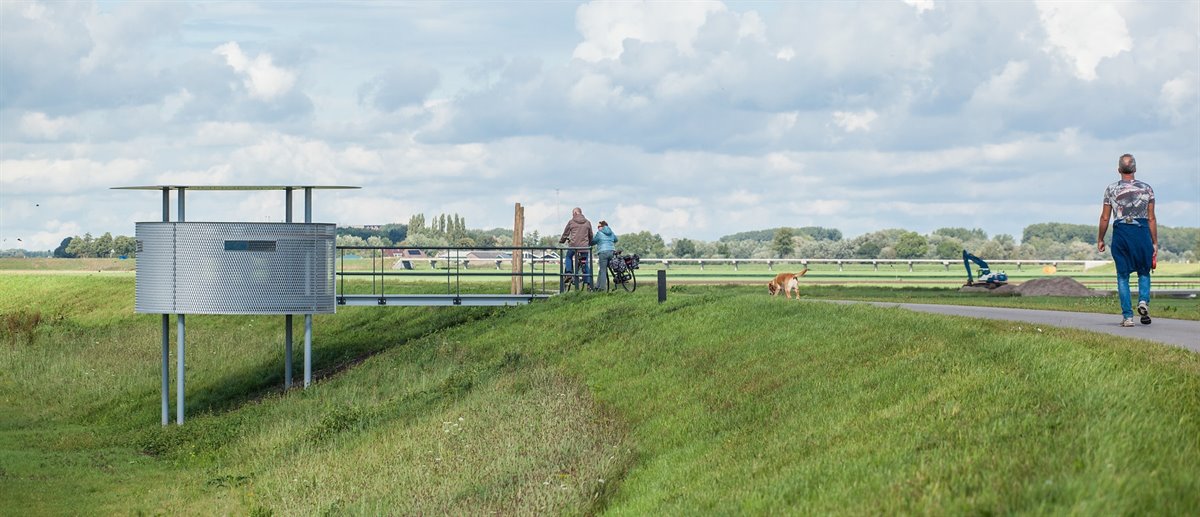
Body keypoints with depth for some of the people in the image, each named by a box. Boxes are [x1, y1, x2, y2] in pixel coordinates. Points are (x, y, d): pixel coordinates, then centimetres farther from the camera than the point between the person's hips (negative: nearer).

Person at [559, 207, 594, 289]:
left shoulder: (571, 222, 1)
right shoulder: (587, 222, 9)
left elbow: (565, 234, 8)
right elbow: (590, 235, 17)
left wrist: (561, 241, 27)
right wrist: (590, 244, 34)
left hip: (574, 245, -2)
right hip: (584, 246, 2)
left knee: (568, 257, 26)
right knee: (586, 265, 8)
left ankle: (569, 272, 8)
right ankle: (588, 283, 4)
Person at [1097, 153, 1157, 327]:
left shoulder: (1111, 190, 4)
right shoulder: (1146, 189, 5)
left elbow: (1105, 218, 5)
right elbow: (1151, 219, 5)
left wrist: (1100, 239, 17)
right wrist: (1155, 242, 11)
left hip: (1121, 233, 0)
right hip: (1142, 232, 0)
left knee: (1123, 275, 5)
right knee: (1144, 271, 16)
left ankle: (1127, 315, 0)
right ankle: (1143, 301, -10)